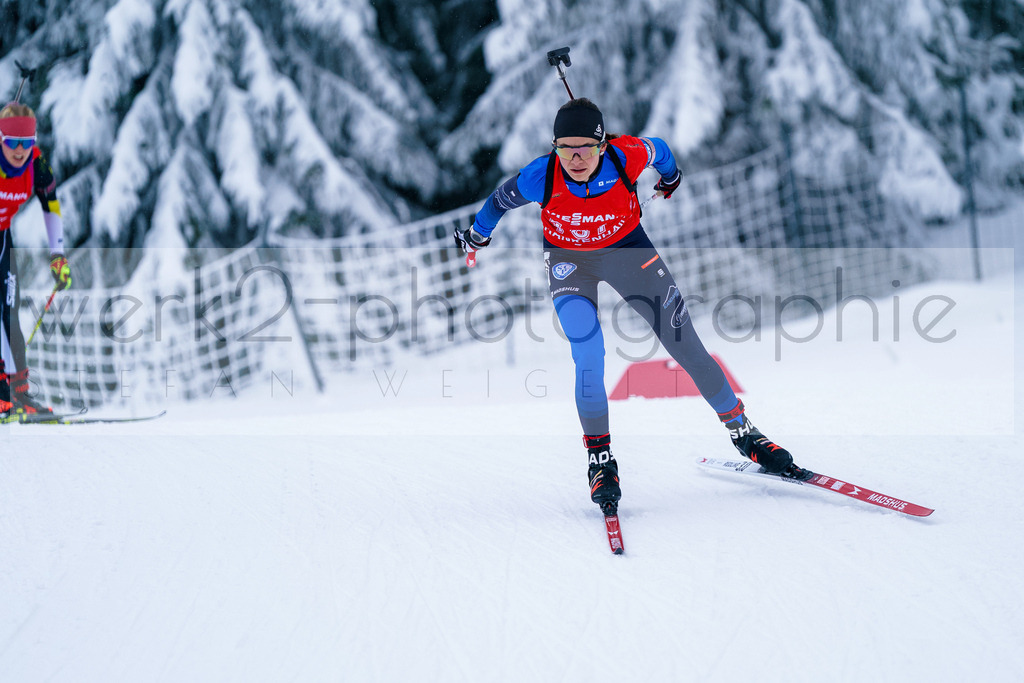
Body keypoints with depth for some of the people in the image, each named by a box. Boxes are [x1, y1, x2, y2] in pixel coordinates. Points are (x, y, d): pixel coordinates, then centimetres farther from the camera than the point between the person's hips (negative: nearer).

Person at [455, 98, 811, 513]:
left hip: (627, 248, 1)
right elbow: (503, 199, -7)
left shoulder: (627, 157, -29)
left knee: (686, 345, 2)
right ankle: (600, 460, -2)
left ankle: (743, 433, 16)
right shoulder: (541, 178, -28)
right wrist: (476, 236, 12)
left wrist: (670, 178, 18)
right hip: (569, 259, -1)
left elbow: (658, 150, -5)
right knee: (589, 361, -19)